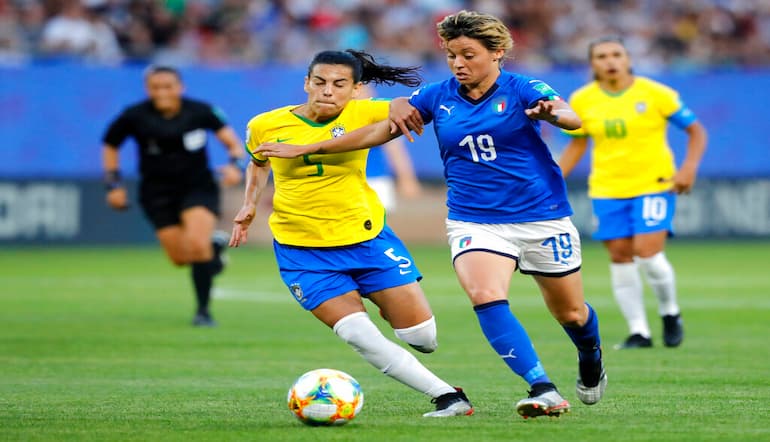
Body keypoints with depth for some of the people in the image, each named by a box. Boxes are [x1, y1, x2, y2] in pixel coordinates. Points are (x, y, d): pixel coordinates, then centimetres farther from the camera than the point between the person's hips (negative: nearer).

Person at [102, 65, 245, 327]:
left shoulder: (200, 112, -12)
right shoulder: (135, 116, -11)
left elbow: (233, 142, -6)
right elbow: (110, 146, 5)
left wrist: (235, 165, -26)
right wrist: (113, 184, -1)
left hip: (198, 187, -2)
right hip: (158, 194, 2)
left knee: (196, 244, -24)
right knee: (181, 257, -2)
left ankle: (203, 310, -8)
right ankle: (214, 247, 36)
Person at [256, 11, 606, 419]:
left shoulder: (522, 90, -10)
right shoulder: (437, 97, 0)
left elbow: (571, 119, -27)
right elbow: (376, 132, 6)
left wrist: (552, 113, -52)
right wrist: (305, 150, 3)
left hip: (542, 217, -1)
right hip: (474, 222, 2)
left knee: (570, 313, 11)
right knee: (485, 296, -28)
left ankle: (591, 364, 47)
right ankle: (543, 391, -29)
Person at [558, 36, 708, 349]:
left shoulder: (655, 94, -7)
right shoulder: (582, 101, 2)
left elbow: (696, 130, 0)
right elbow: (577, 145, 15)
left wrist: (689, 167, -15)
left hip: (654, 185, -3)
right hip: (607, 190, 3)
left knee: (648, 253, -14)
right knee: (620, 256, -1)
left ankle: (670, 314, 13)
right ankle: (638, 332, 9)